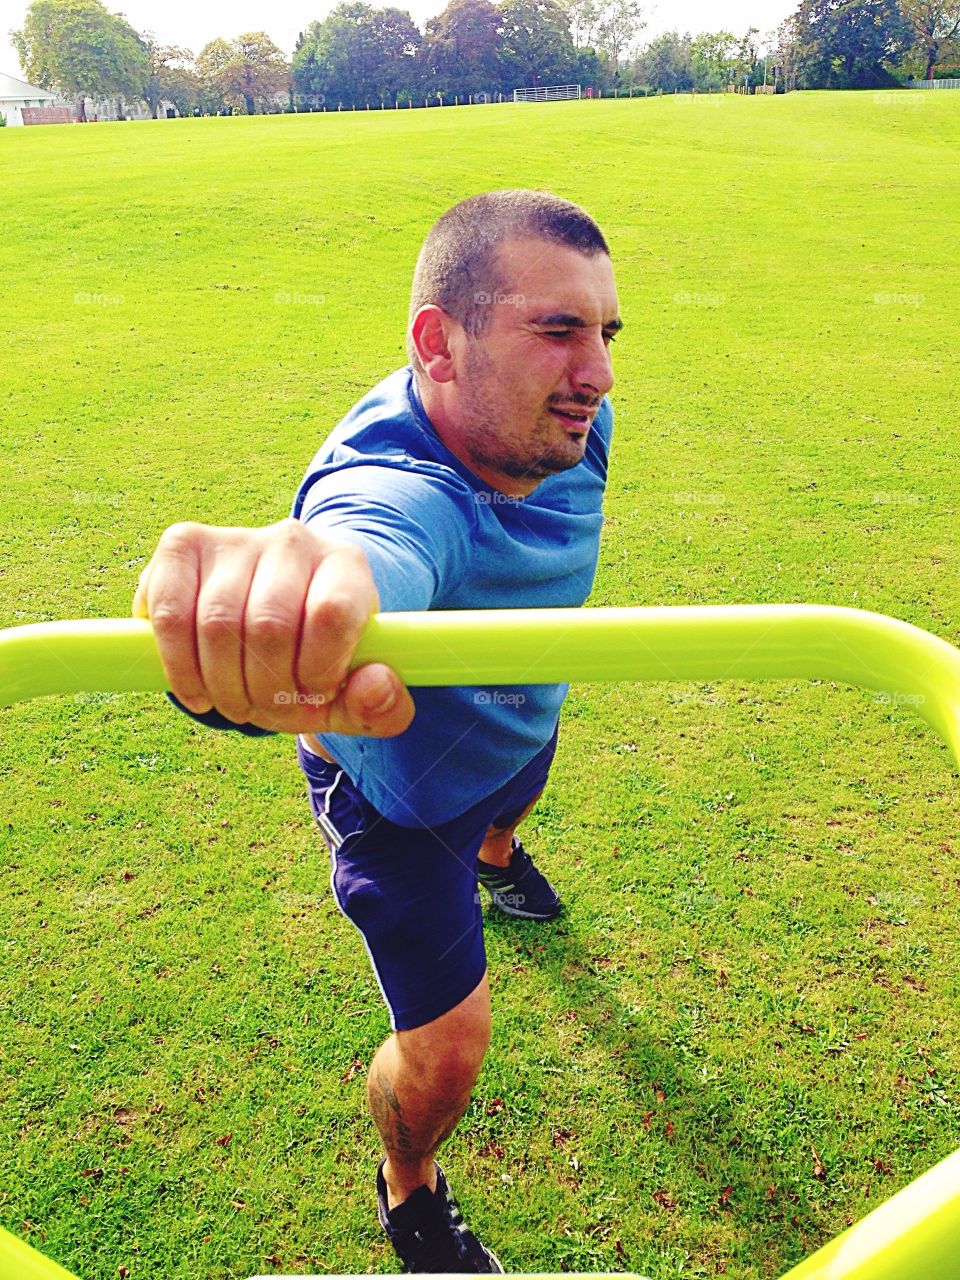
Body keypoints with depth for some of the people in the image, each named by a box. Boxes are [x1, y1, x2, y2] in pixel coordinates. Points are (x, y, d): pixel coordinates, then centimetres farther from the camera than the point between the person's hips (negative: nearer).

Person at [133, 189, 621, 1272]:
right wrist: (253, 622, -95)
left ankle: (495, 856, 82)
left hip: (519, 724, 7)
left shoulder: (568, 427, -23)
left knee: (513, 802, 39)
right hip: (401, 785, -6)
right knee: (446, 1047, -1)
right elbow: (365, 542, -73)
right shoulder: (397, 491, -46)